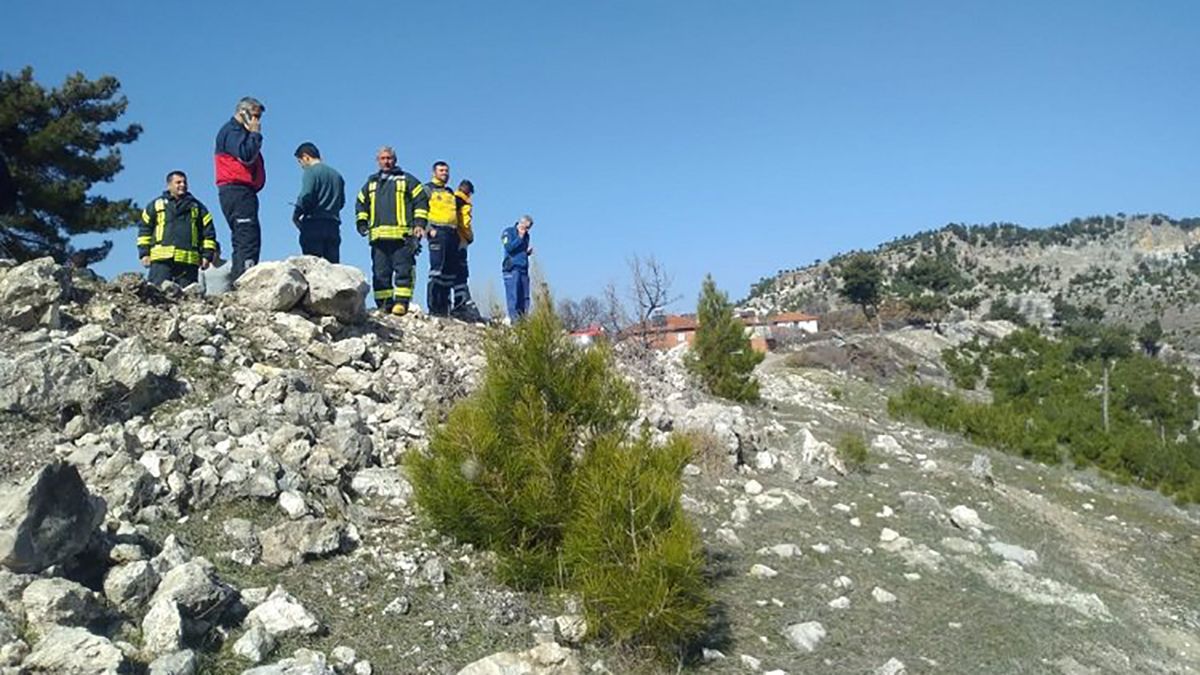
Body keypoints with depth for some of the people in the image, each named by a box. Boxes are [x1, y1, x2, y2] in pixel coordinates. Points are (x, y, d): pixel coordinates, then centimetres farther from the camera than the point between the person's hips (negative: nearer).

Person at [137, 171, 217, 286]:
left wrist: (207, 255, 4)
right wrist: (144, 253, 5)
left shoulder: (197, 207, 20)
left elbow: (208, 232, 15)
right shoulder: (156, 205, 19)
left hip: (189, 260, 1)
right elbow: (144, 230, 16)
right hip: (161, 259, -1)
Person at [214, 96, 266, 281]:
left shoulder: (241, 133, 28)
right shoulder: (231, 130, -1)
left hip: (242, 191, 11)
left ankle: (236, 282, 9)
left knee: (243, 240, 9)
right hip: (236, 190, -11)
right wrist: (255, 134, -6)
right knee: (249, 237, -20)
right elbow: (246, 155, -17)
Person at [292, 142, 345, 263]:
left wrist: (296, 215, -4)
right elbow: (341, 201, 17)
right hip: (333, 225, 6)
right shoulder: (336, 174, 17)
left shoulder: (311, 171, -3)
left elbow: (306, 195, -15)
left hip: (314, 225, -6)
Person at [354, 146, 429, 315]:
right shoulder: (371, 183, 24)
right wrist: (361, 222, 15)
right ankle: (384, 304, 5)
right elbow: (361, 203, 31)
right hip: (378, 236, 4)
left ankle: (402, 302, -10)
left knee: (403, 270, -10)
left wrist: (419, 223, -6)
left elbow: (421, 200, 5)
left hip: (402, 236, -4)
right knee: (380, 272, 2)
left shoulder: (406, 179, 11)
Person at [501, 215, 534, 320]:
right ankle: (514, 319, -14)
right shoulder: (508, 232, 1)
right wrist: (520, 238, -11)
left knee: (524, 298, 2)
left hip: (524, 269, 7)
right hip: (512, 269, -7)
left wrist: (528, 252, 8)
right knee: (513, 297, -12)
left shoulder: (526, 236, 20)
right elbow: (509, 248, -14)